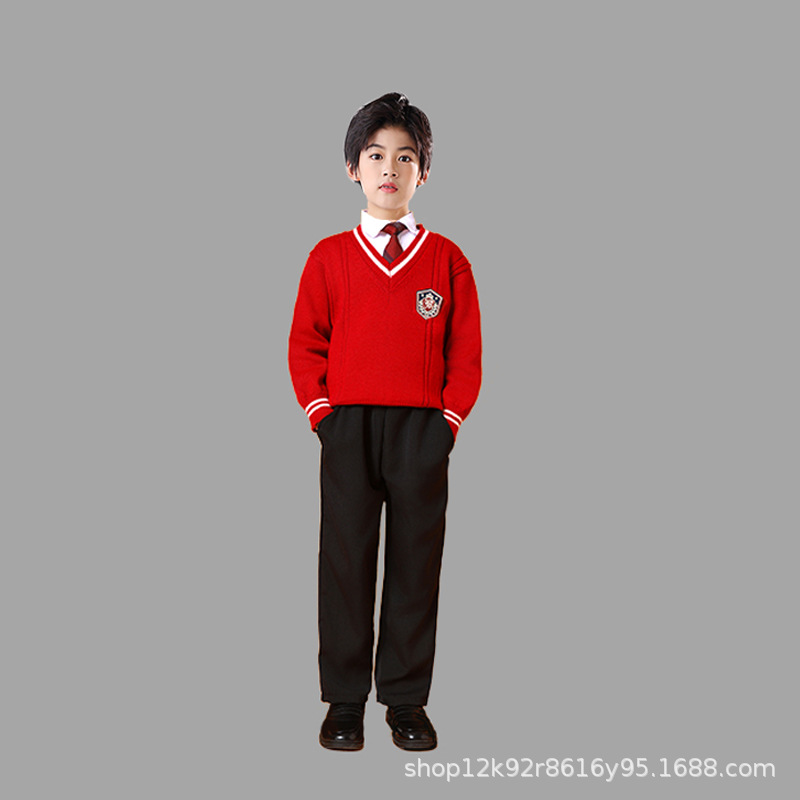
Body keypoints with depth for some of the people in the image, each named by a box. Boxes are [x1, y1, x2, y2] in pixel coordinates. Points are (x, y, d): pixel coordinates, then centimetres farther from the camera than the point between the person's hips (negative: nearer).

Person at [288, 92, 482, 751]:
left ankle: (407, 699, 19)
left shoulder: (447, 260, 6)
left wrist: (448, 421, -5)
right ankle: (345, 700, 17)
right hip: (347, 428, 0)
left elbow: (467, 354, 5)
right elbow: (304, 345, 6)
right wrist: (324, 415, -3)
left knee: (416, 562, 6)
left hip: (424, 431, 0)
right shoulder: (330, 257, 6)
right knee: (346, 560, 4)